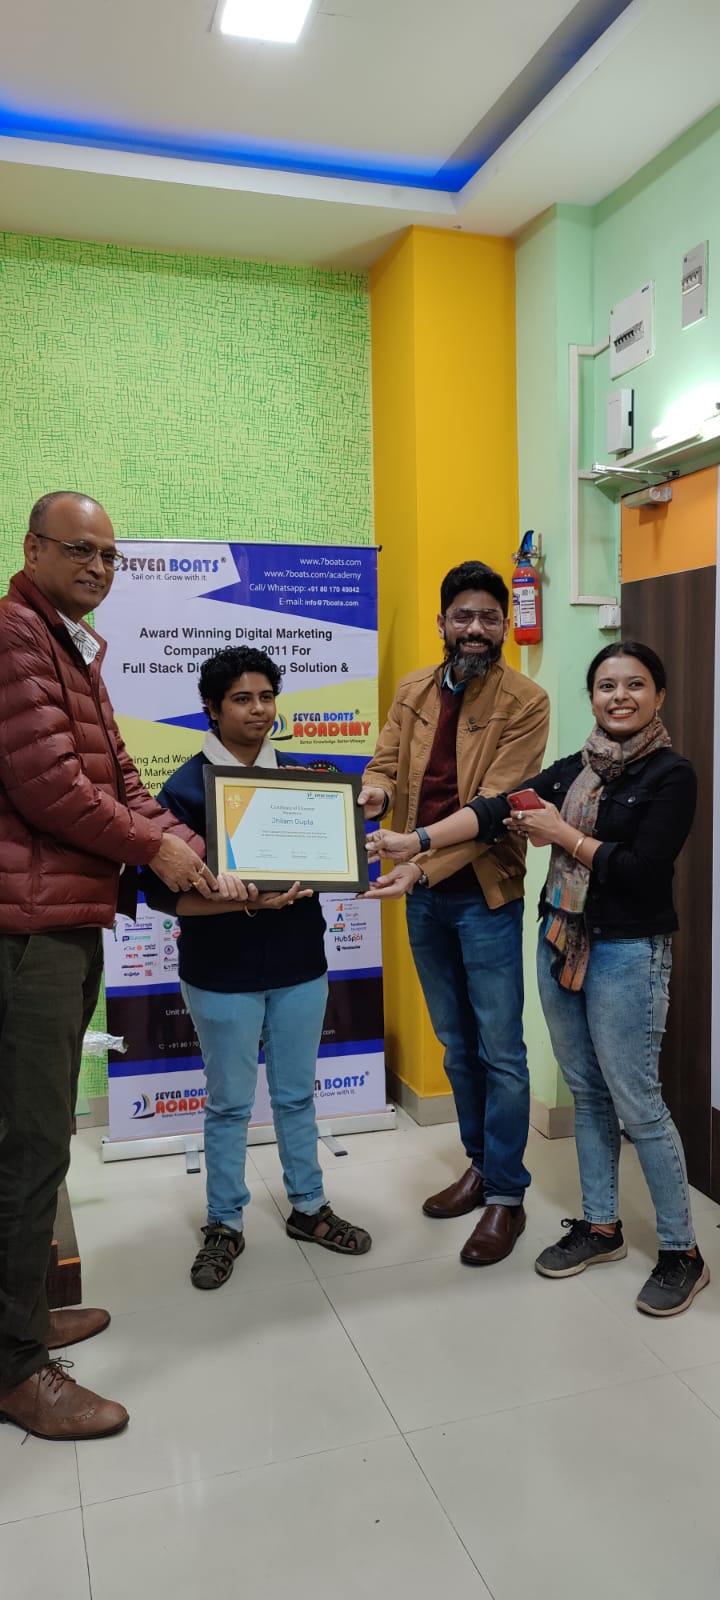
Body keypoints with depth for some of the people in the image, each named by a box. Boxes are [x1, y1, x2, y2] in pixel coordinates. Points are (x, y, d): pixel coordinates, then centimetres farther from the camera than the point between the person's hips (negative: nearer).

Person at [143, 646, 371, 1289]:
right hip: (223, 972, -3)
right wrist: (244, 902, -25)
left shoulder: (299, 776, 5)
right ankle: (225, 1226, 26)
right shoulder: (187, 787, -8)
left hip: (299, 965, 4)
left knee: (297, 1093, 16)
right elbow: (163, 889, -13)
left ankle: (308, 1207, 33)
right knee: (229, 1103, 9)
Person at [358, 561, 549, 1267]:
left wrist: (423, 866, -30)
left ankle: (506, 1195, 19)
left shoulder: (525, 702, -12)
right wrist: (376, 790, -19)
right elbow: (384, 764, 6)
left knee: (499, 1049, 3)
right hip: (423, 894, 6)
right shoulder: (412, 690, 6)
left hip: (484, 893, -5)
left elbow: (495, 809, -20)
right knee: (456, 1043, 18)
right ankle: (480, 1164, 36)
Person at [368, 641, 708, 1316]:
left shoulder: (670, 774, -9)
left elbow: (643, 869, -18)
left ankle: (681, 1252, 15)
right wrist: (416, 840, -10)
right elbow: (497, 808, -1)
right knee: (586, 1092, 15)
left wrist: (563, 834, -12)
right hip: (560, 942, 6)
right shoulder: (575, 767, 9)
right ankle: (600, 1226, 30)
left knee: (637, 1104, -2)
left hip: (626, 953, -6)